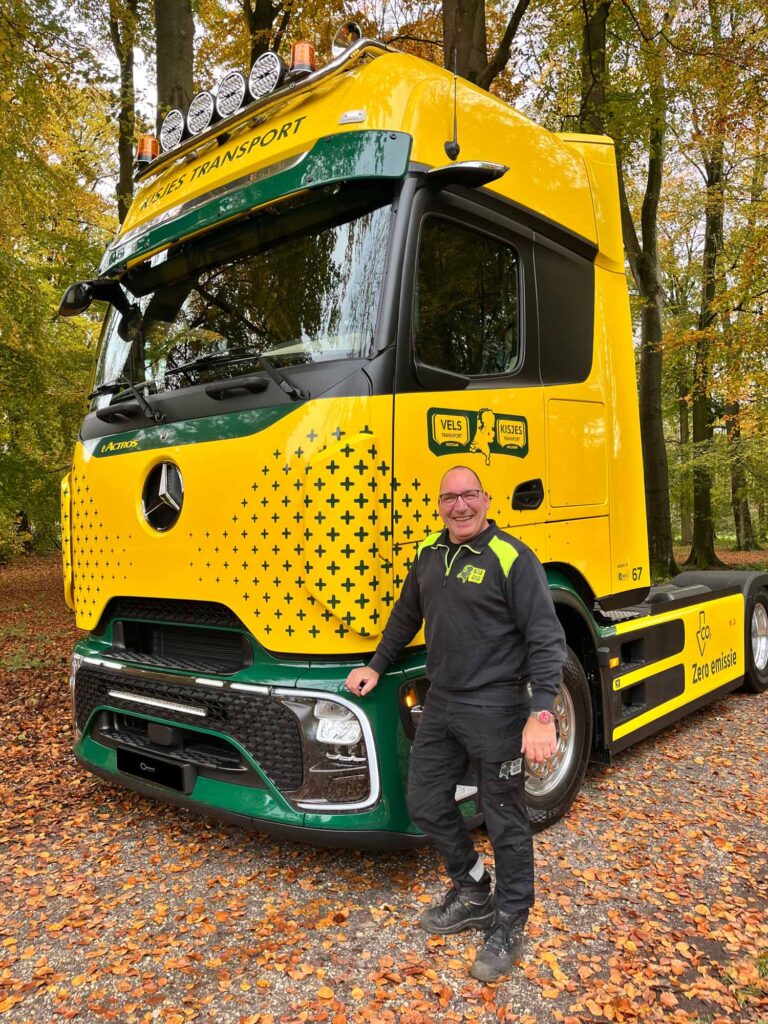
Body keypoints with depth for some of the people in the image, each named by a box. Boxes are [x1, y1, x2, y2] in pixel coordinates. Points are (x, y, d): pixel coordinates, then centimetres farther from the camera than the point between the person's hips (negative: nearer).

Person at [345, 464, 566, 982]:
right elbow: (406, 616, 21)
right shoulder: (429, 555, 7)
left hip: (496, 711, -7)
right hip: (441, 705, 7)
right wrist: (376, 666, 23)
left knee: (506, 821, 8)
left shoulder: (513, 558, -14)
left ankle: (511, 925, 30)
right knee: (426, 802, 17)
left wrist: (541, 714, -26)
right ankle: (473, 892, 40)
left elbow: (547, 639, -18)